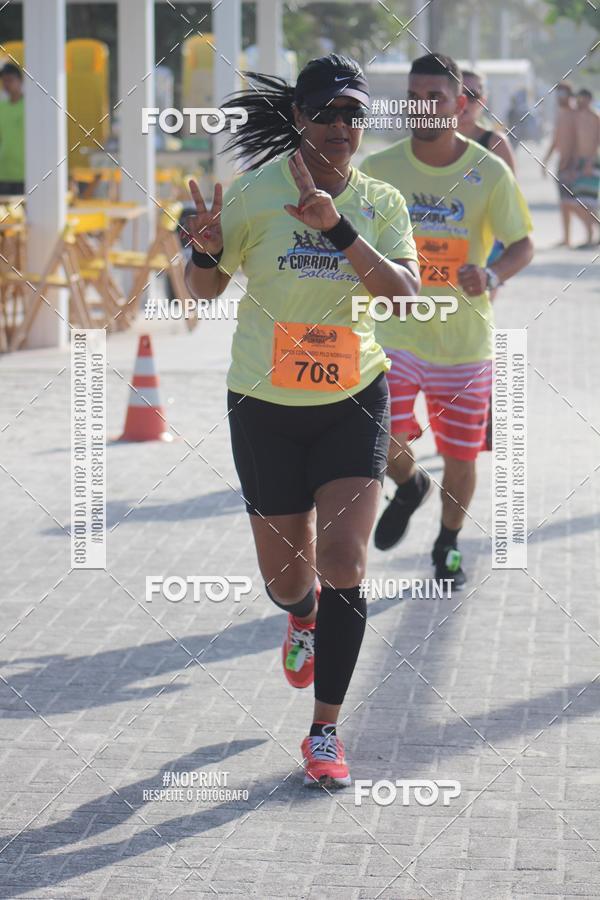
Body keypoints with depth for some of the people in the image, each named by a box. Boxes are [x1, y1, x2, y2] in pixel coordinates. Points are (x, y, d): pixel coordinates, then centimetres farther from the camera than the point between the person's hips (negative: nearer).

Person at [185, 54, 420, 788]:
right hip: (265, 405, 0)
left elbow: (405, 292, -19)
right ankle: (303, 616, 49)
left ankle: (325, 730, 1)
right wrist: (206, 251, -24)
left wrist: (339, 229, -31)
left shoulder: (380, 203, -4)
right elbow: (205, 288, -1)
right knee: (287, 578, 9)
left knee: (343, 564, -13)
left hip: (354, 402, 1)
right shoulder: (256, 192, -10)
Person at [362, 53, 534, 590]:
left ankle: (449, 546, 35)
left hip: (465, 338, 0)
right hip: (396, 331, 0)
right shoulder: (380, 168, -5)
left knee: (460, 454, 8)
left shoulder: (490, 172, -8)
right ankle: (409, 485, 20)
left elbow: (523, 244, -4)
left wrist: (492, 275, -24)